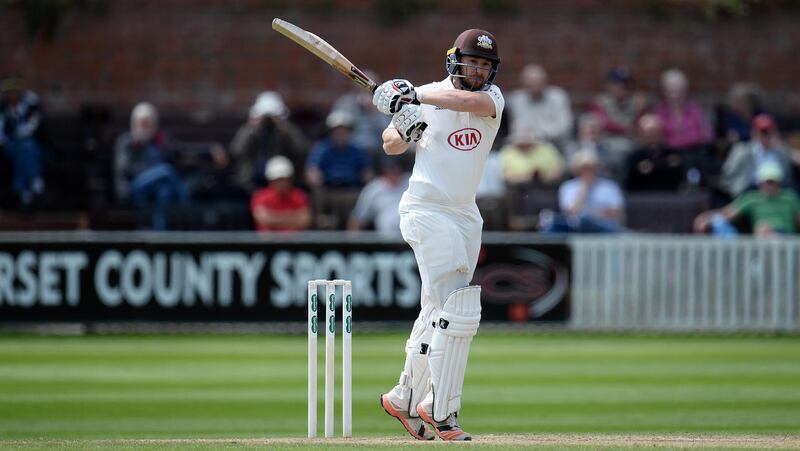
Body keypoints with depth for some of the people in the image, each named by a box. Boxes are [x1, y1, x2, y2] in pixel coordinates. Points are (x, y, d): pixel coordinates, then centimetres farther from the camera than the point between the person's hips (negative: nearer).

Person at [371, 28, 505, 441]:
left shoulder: (492, 97, 4)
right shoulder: (426, 97, -2)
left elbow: (475, 102, -21)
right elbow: (390, 146, 6)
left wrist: (416, 96, -29)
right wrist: (404, 132, -18)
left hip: (466, 216, 5)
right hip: (427, 210, -5)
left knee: (438, 313, 13)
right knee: (460, 309, -16)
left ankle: (405, 399, 27)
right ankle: (441, 411, -15)